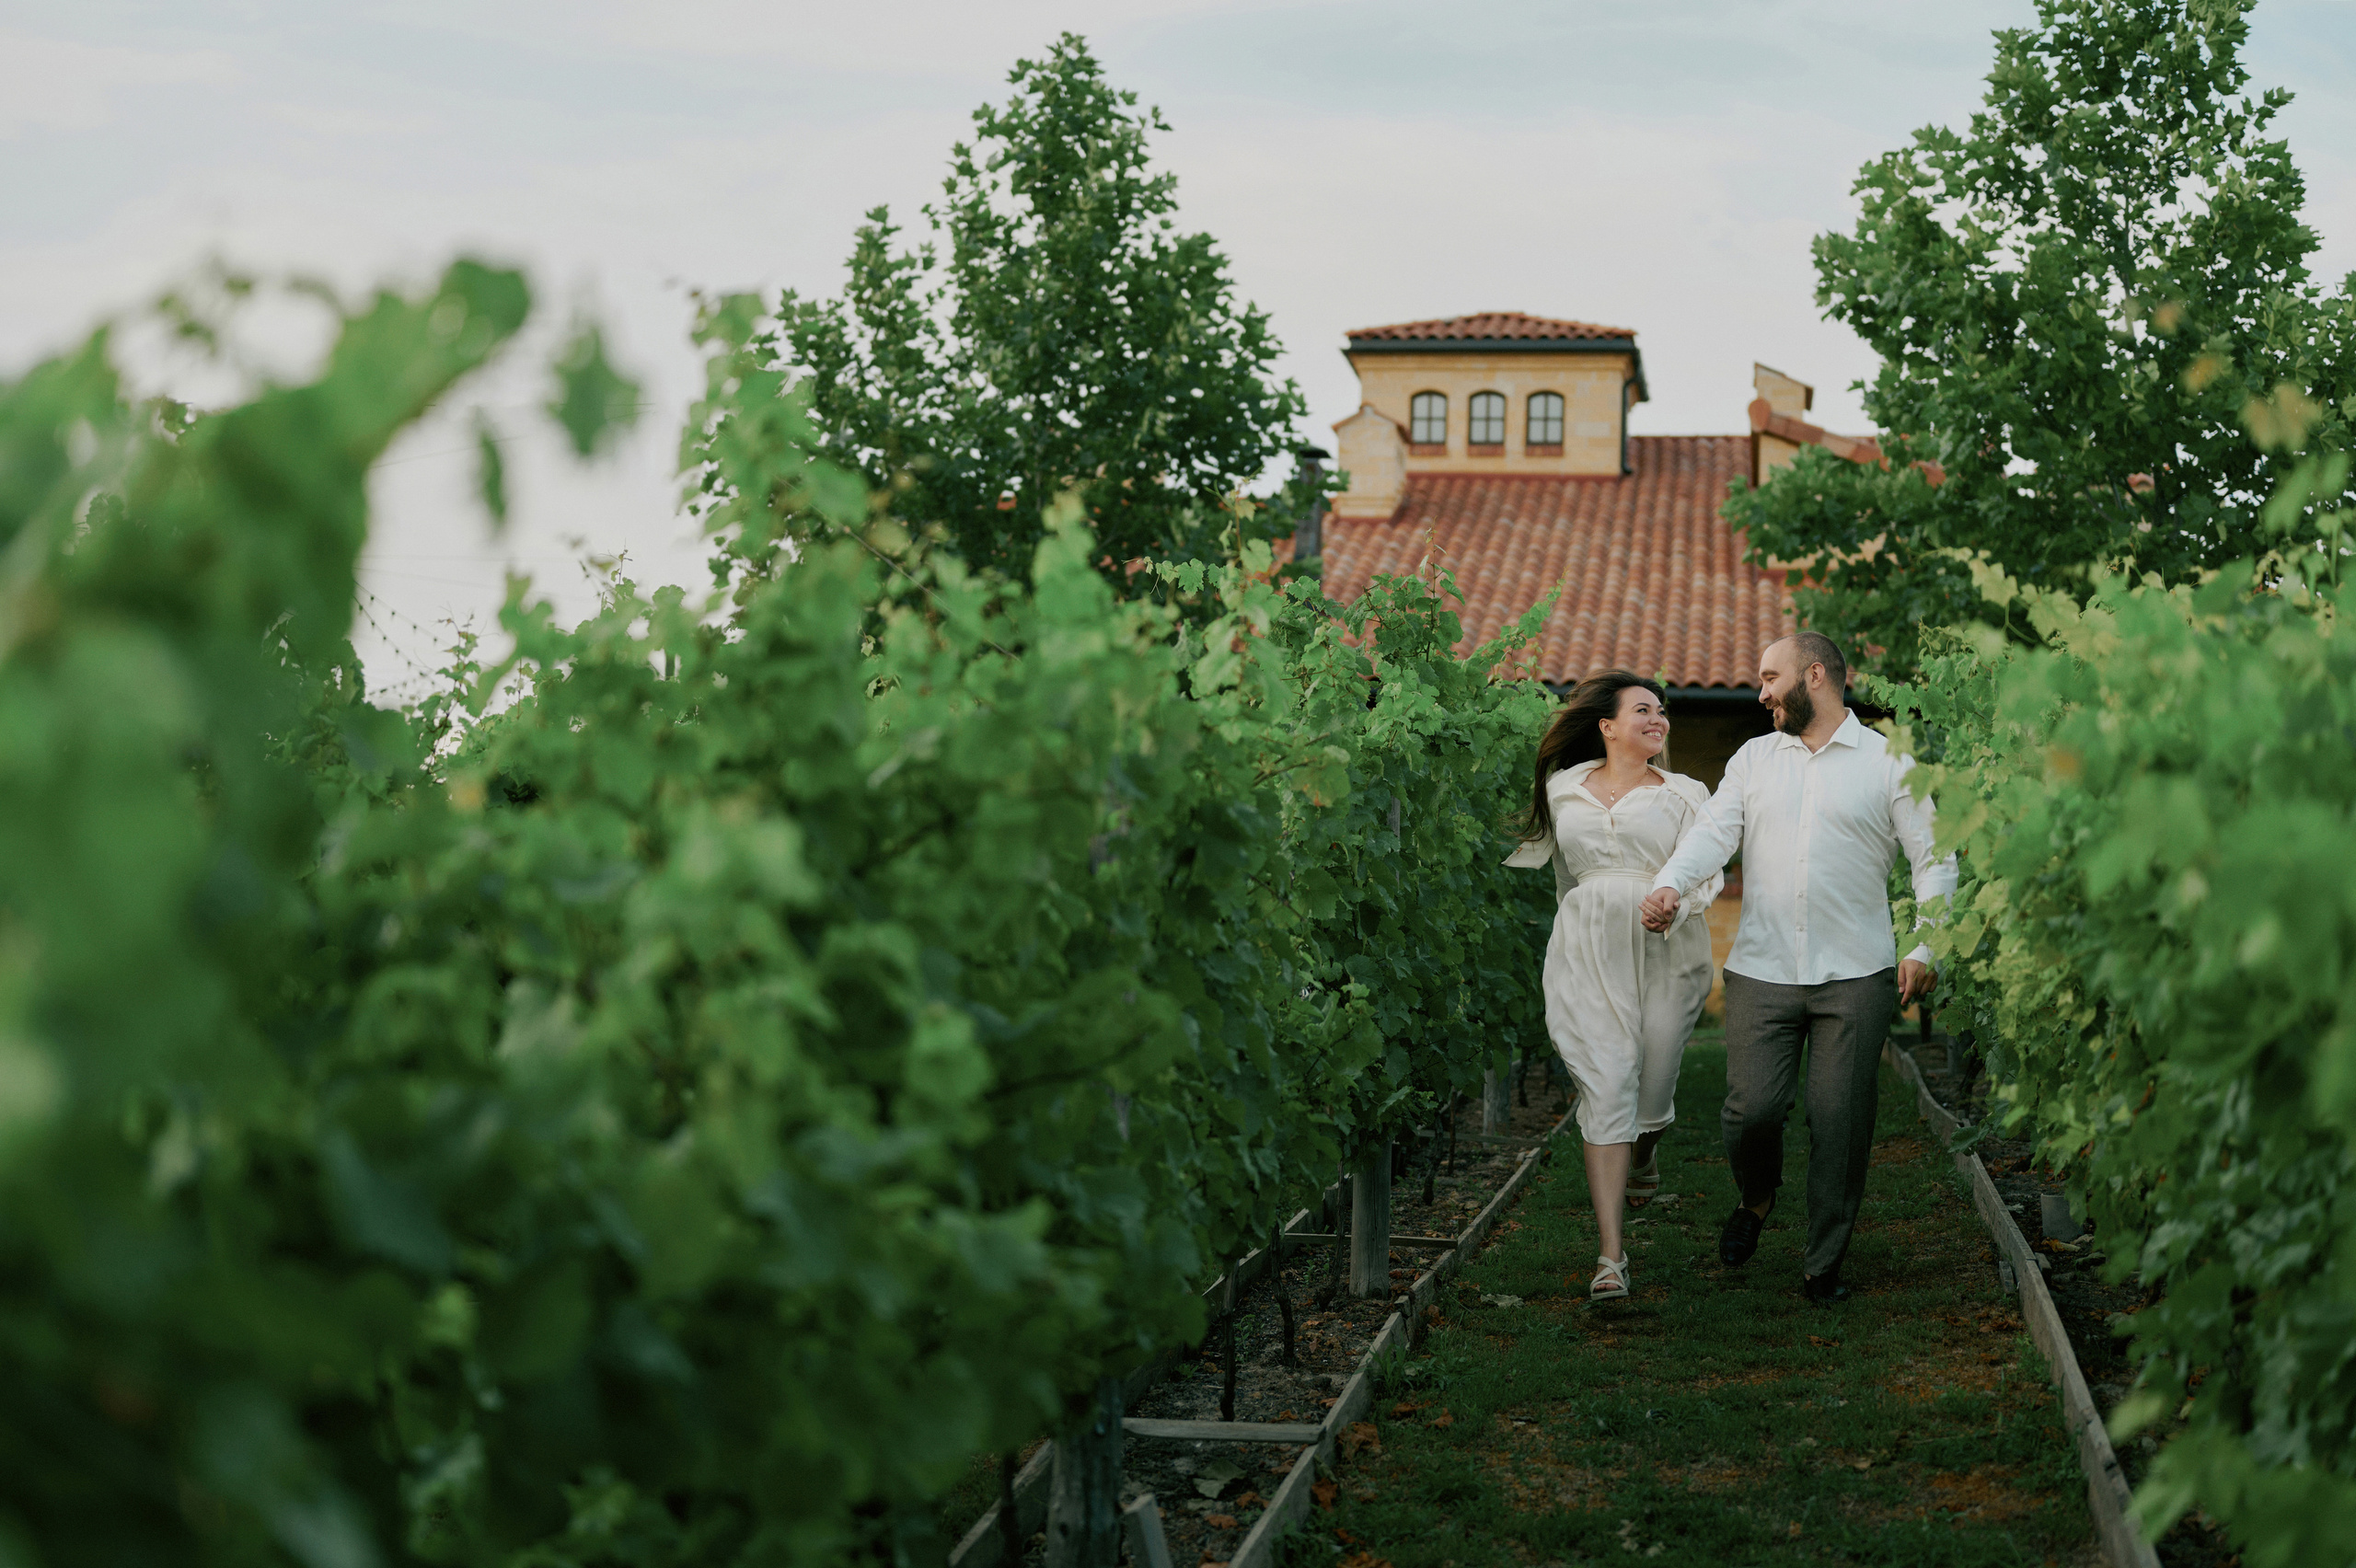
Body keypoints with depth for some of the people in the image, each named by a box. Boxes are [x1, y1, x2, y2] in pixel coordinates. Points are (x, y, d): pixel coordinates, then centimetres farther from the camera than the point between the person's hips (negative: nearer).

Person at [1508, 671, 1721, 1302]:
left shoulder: (1684, 795, 8)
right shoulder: (1563, 790, 12)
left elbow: (1704, 875, -2)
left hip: (1666, 953, 0)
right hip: (1588, 954, 0)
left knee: (1651, 1092, 3)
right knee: (1605, 1088, -10)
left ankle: (1645, 1152, 44)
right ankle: (1611, 1253, -9)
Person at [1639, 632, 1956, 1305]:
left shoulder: (1889, 762, 4)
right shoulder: (1754, 758, 13)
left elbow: (1934, 859, 1)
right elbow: (1714, 834, 2)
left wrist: (1923, 947, -12)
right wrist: (1669, 885, -19)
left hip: (1855, 976, -2)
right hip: (1761, 972, 2)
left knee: (1840, 1121, -1)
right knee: (1751, 1108, -7)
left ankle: (1823, 1264, 12)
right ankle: (1756, 1197, 25)